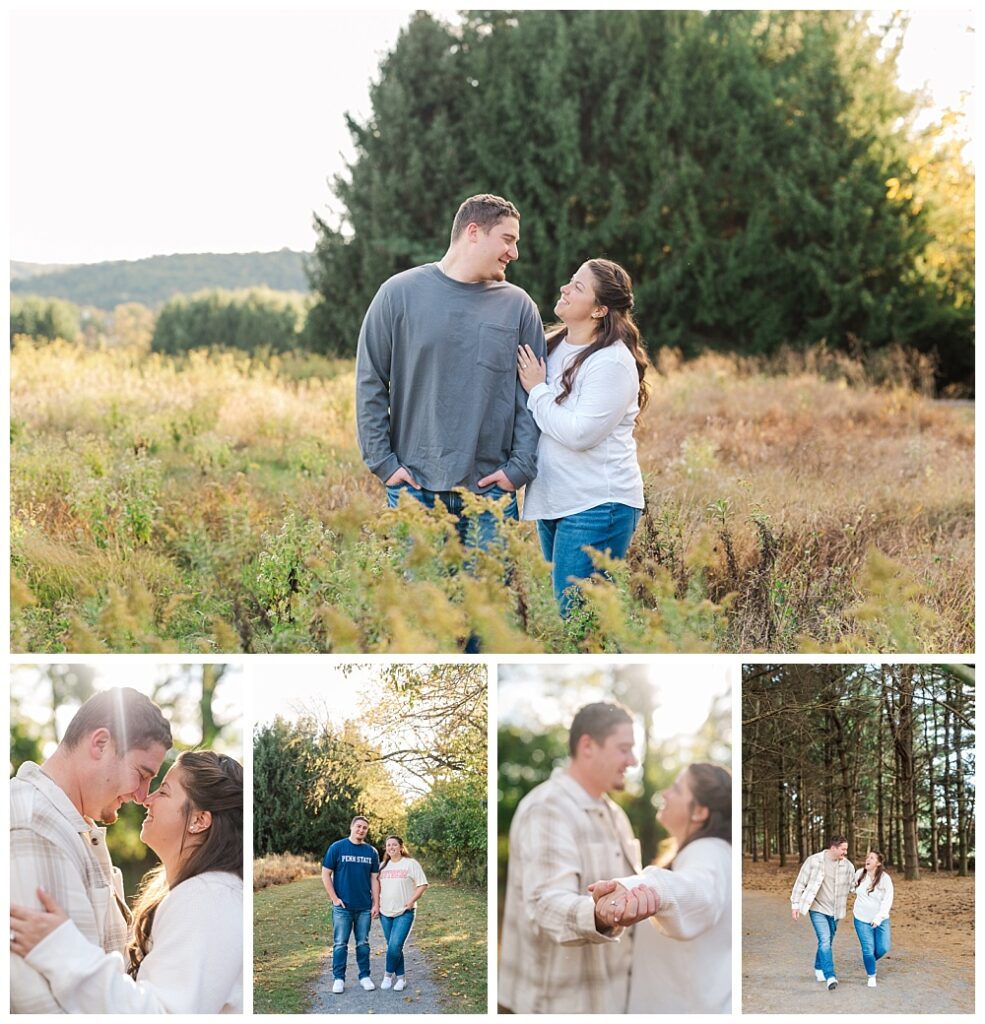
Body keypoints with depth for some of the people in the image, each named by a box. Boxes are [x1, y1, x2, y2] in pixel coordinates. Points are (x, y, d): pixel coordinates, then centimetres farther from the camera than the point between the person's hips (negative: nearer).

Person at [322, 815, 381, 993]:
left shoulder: (371, 852, 7)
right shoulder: (337, 848, -3)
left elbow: (374, 879, 9)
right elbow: (326, 874, -2)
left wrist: (376, 904, 3)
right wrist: (334, 898, -8)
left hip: (364, 907, 3)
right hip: (343, 906, -3)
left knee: (363, 943, 9)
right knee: (340, 944, 1)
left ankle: (365, 976, 18)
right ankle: (338, 979, 8)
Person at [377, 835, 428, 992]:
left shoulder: (411, 864, -4)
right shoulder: (383, 866, 12)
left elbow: (422, 884, -5)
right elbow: (377, 886, 20)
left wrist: (411, 901, -13)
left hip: (404, 913, -5)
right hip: (385, 913, 5)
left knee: (395, 946, -16)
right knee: (393, 947, 6)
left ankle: (389, 974, 2)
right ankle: (400, 977, 17)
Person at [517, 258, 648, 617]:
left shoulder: (613, 362, -16)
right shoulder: (553, 347, 10)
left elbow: (580, 433, -22)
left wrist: (537, 390, -12)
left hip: (597, 507, -9)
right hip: (554, 502, 9)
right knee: (564, 613, 15)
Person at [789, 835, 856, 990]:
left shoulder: (848, 866, -3)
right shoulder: (814, 861, -11)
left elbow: (853, 885, 11)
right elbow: (801, 883, -5)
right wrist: (795, 904, -5)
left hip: (834, 911, 4)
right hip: (818, 909, -4)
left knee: (827, 941, 15)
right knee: (825, 941, -16)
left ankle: (819, 969, 38)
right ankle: (830, 977, -21)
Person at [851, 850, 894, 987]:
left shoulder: (885, 878, -15)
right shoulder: (860, 873, -5)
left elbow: (887, 900, -19)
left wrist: (879, 918, -28)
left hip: (880, 920, -1)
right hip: (862, 919, 1)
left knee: (882, 948, 0)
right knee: (868, 949, -5)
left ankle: (871, 961, 33)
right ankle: (871, 976, 15)